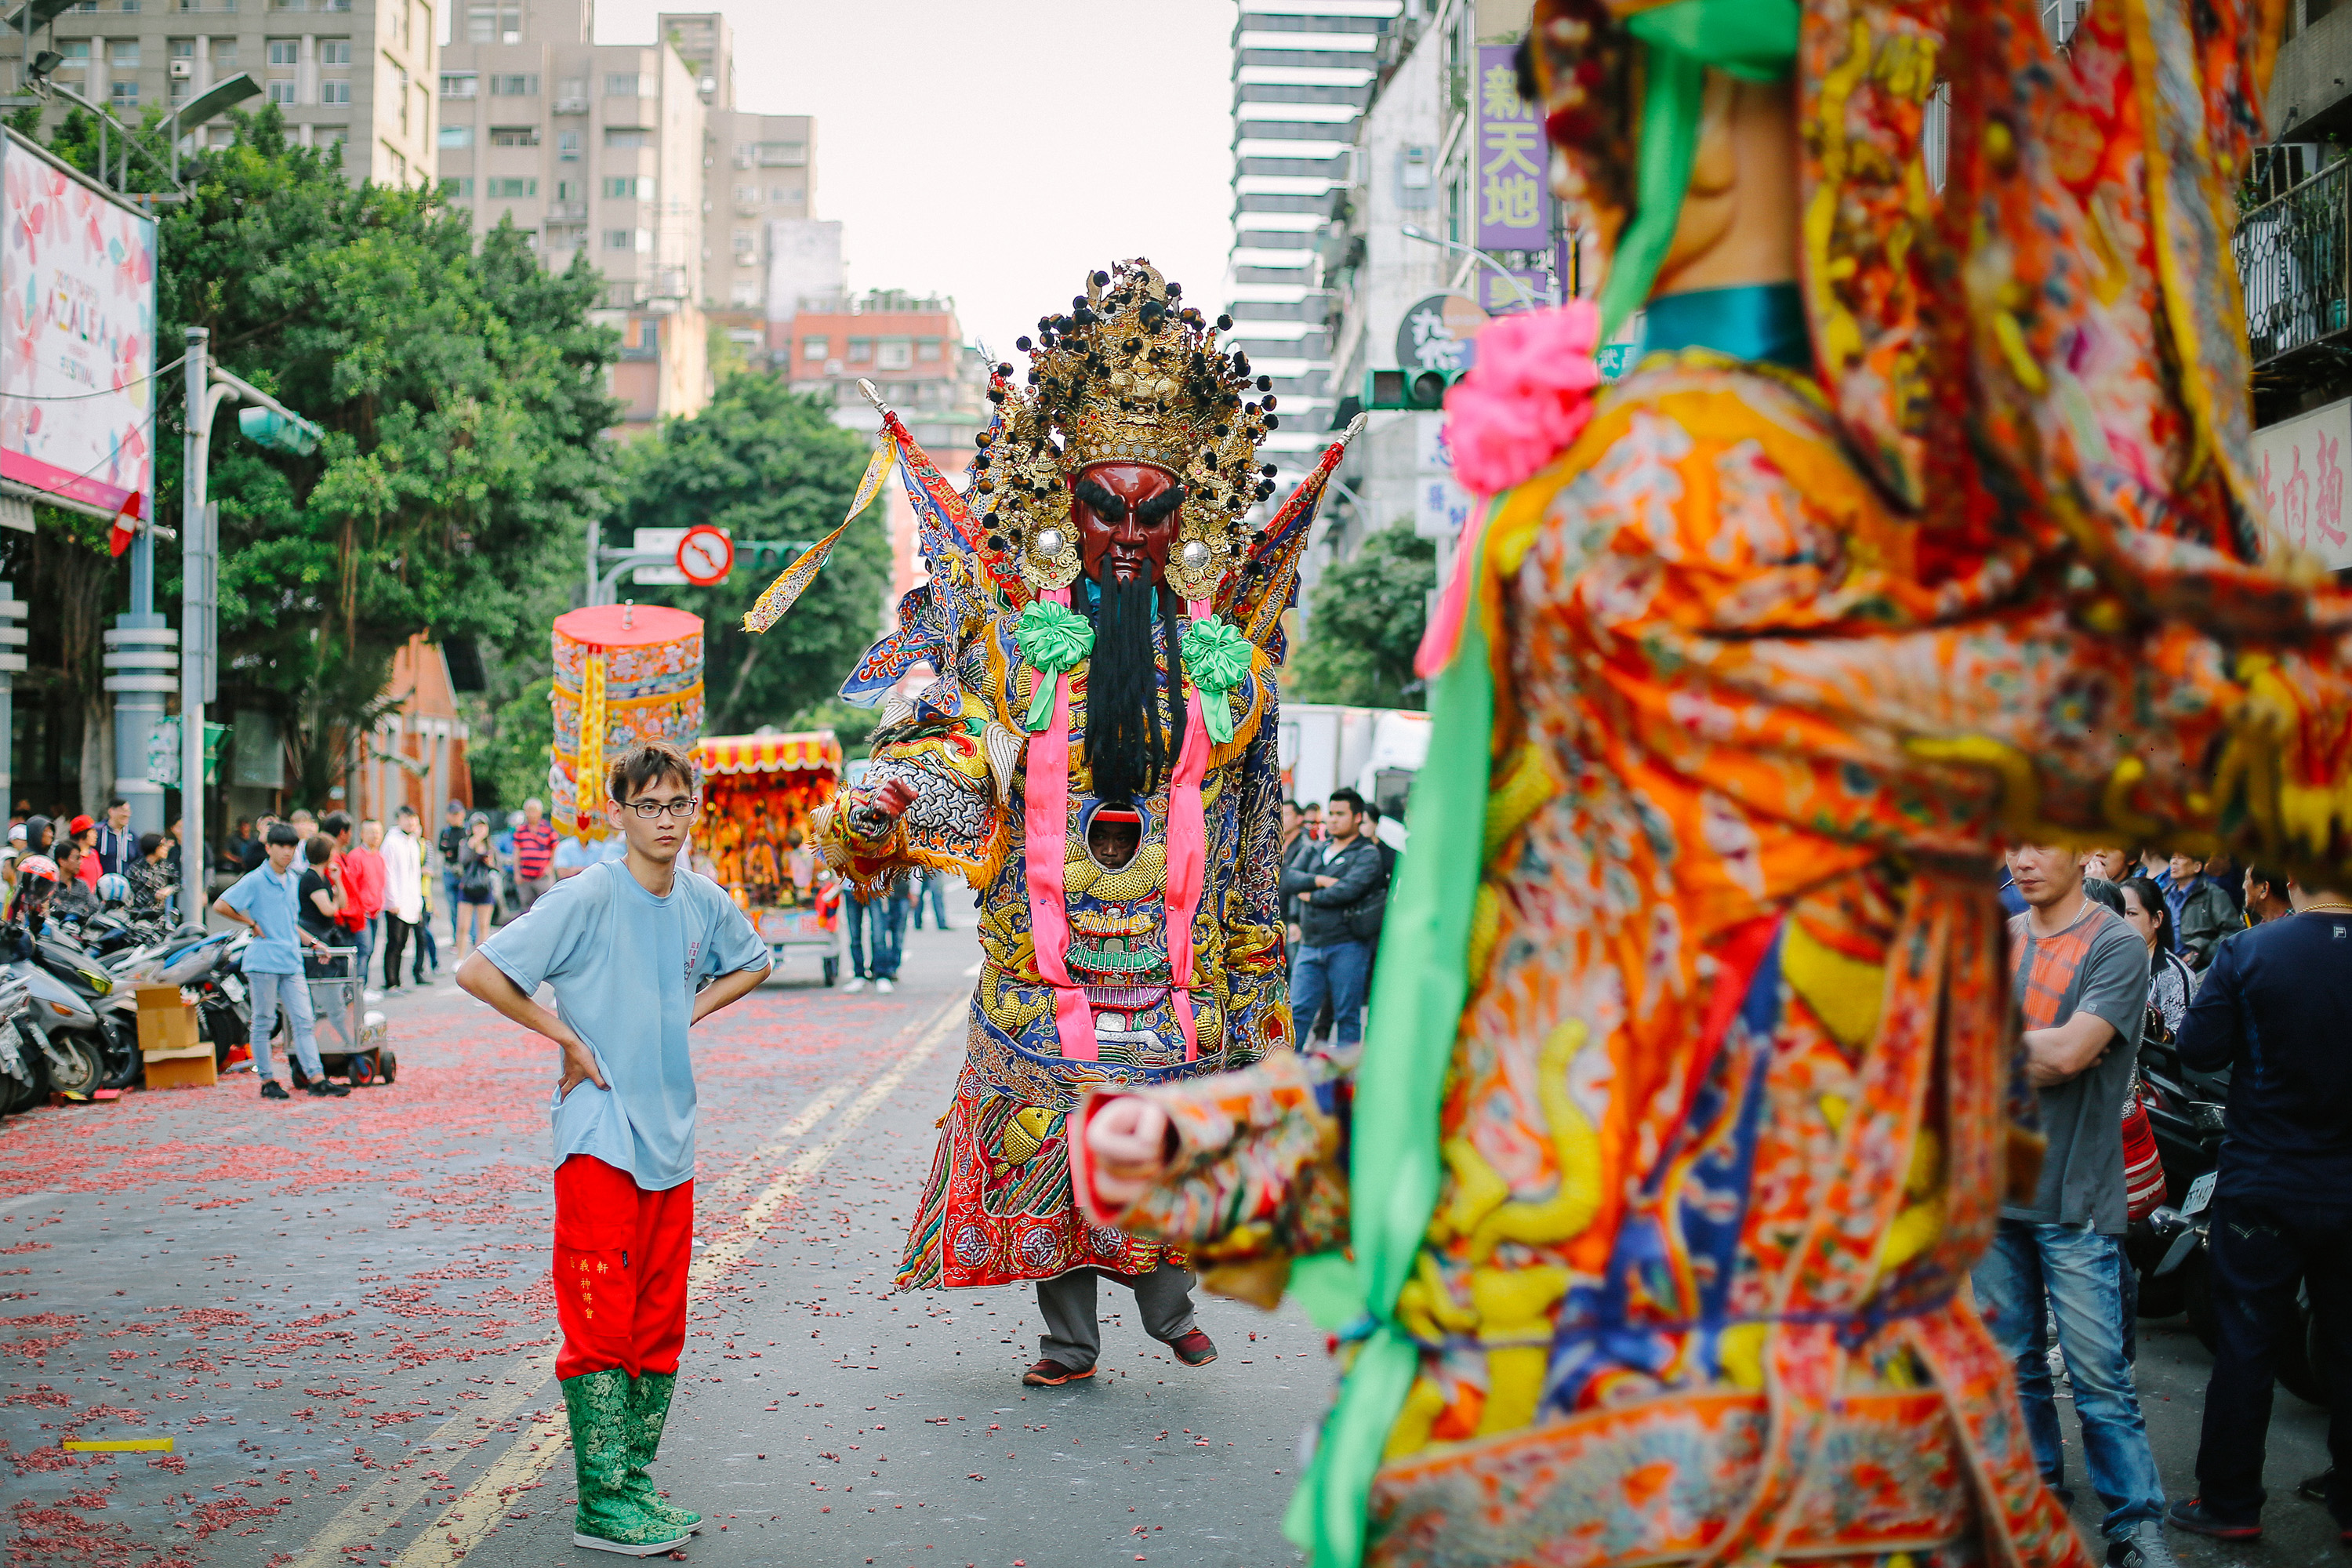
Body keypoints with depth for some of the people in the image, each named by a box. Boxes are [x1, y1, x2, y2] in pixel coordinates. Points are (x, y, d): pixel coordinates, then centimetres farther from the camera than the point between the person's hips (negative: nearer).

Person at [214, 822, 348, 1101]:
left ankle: (317, 1081, -3)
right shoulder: (255, 880, -6)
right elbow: (220, 906, -12)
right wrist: (252, 924, -7)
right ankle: (268, 1081, 10)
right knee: (264, 1023, 2)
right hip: (264, 961, -6)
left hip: (291, 963, 6)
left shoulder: (293, 880, 16)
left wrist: (313, 943, 17)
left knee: (304, 1022, 0)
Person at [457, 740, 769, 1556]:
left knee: (660, 1327, 10)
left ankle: (636, 1484, 22)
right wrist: (567, 1036, -11)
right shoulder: (587, 898, -11)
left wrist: (690, 1011, 11)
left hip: (671, 1139, 6)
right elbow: (477, 971, -14)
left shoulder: (705, 902, 6)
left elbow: (752, 963, 27)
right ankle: (602, 1505, 3)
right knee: (601, 1323, -4)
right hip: (599, 1135, -6)